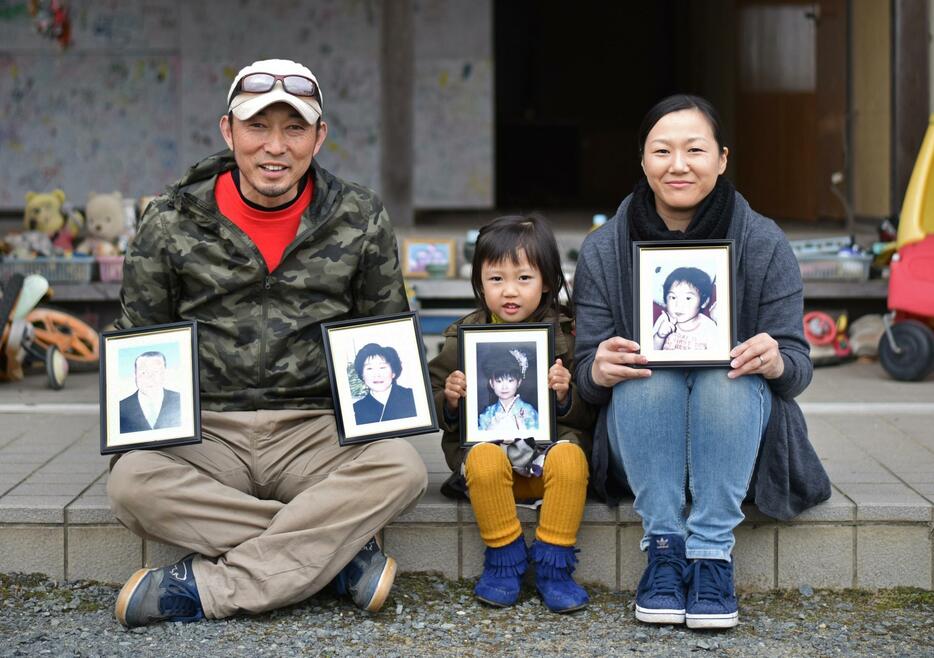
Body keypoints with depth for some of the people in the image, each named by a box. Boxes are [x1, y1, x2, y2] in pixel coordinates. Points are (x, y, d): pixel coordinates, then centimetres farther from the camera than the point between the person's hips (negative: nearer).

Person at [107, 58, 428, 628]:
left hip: (318, 431, 0)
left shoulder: (361, 219, 5)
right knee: (131, 483, -32)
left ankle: (205, 586, -27)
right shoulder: (172, 223, 3)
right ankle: (342, 552, -23)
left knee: (401, 468, -31)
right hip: (206, 434, 0)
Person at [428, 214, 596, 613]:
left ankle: (554, 564, -17)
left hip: (552, 440, 0)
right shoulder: (464, 336, 8)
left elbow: (588, 414, 4)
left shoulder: (565, 334, 6)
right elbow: (435, 409, 11)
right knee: (484, 462, -33)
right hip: (485, 440, 0)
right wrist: (450, 401, -11)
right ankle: (504, 560, -14)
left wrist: (566, 396, -16)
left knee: (570, 459, -32)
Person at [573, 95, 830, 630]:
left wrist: (776, 362, -31)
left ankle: (714, 555, -29)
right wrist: (600, 370, -29)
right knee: (648, 374, -31)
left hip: (736, 422, 0)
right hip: (639, 441, 1)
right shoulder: (603, 251, -2)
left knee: (730, 379, -32)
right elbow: (587, 375, -3)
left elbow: (798, 366, -6)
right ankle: (664, 547, -27)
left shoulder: (764, 244, -4)